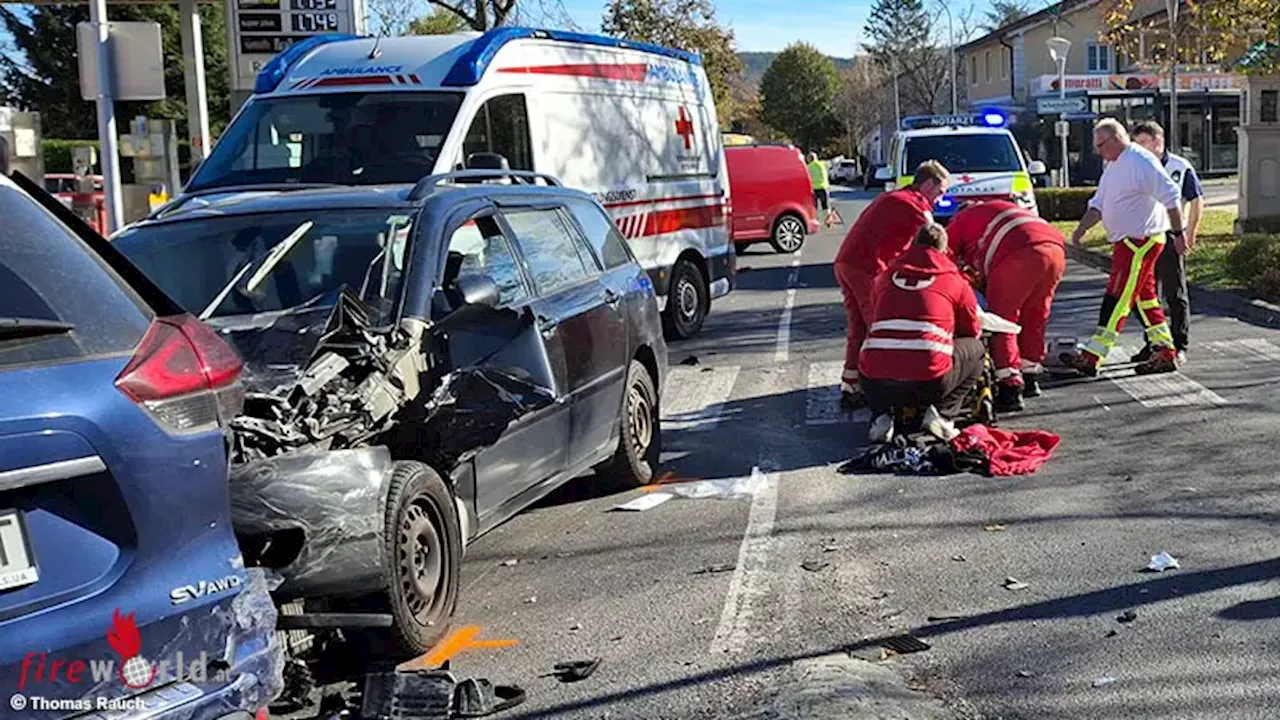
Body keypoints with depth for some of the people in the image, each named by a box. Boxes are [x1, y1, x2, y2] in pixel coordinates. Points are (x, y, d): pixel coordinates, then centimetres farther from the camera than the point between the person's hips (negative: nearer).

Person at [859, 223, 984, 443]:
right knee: (976, 350, 25)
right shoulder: (956, 281, 9)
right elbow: (974, 331, 21)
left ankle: (881, 416, 16)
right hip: (929, 384, -3)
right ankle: (941, 413, 8)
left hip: (876, 385, 3)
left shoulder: (885, 278, 17)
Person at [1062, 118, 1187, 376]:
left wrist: (1178, 232, -19)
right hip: (1127, 241, 10)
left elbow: (1171, 196, -19)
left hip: (1140, 242, -10)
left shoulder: (1141, 162, -16)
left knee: (1117, 298, -11)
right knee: (1145, 297, 13)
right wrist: (1082, 228, 3)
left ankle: (1091, 357, -13)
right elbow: (1099, 203, 18)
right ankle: (1166, 353, 19)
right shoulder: (1114, 165, 16)